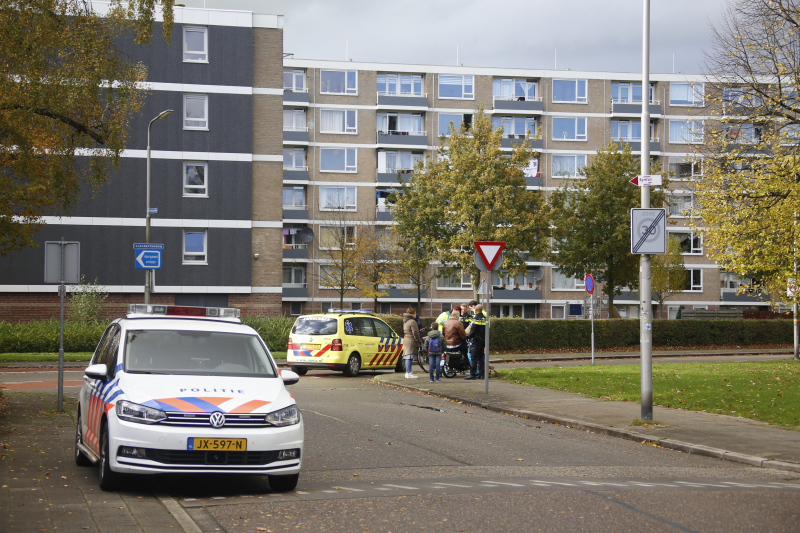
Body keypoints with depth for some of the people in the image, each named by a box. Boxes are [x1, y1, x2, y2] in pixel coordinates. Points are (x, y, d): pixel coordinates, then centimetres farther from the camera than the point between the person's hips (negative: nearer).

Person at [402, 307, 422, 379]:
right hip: (411, 341, -10)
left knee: (407, 357, 12)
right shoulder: (412, 321, -13)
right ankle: (408, 373, -11)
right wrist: (419, 341, -9)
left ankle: (407, 372, 16)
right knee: (409, 357, -9)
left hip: (406, 340, 10)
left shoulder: (405, 321, 17)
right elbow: (415, 333, -16)